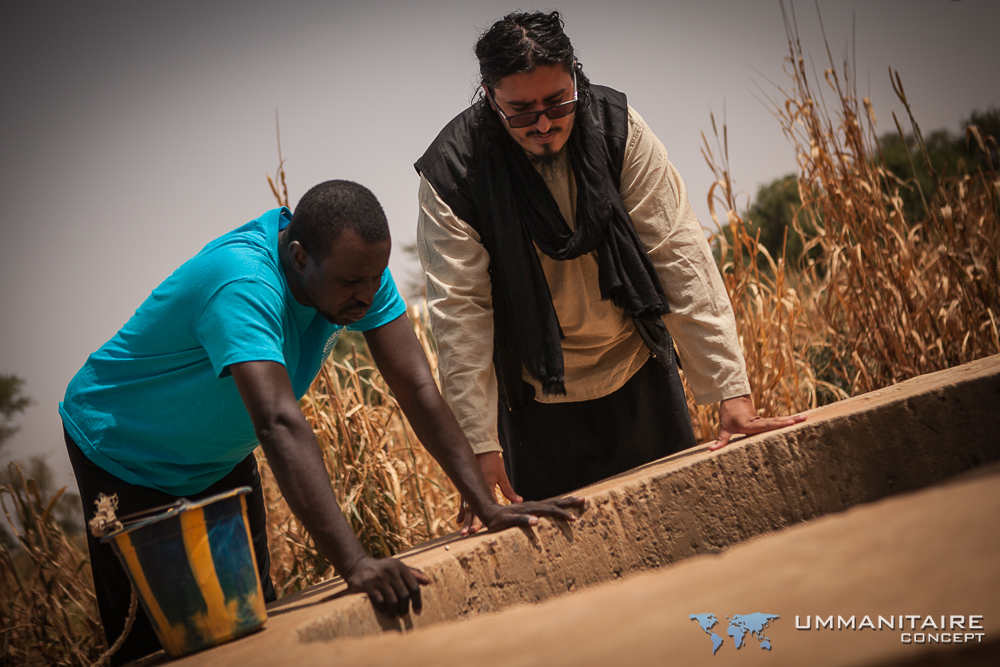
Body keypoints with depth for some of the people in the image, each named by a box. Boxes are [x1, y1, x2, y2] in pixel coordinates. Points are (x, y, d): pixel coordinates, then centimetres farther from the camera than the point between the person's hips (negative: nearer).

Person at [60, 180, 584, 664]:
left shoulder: (356, 265, -19)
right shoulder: (243, 283, -41)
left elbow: (417, 387, -20)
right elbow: (279, 423, -51)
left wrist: (488, 507, -28)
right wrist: (353, 563, -58)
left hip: (220, 456, 7)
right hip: (124, 457, -6)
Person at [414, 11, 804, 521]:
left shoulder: (617, 128, -16)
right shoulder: (453, 173, -20)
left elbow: (680, 256, -17)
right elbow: (459, 313, -20)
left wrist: (732, 393, -21)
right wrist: (481, 446, -25)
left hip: (638, 368, 2)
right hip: (537, 397, -2)